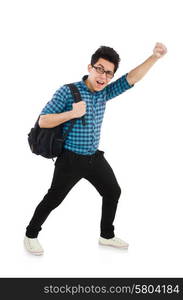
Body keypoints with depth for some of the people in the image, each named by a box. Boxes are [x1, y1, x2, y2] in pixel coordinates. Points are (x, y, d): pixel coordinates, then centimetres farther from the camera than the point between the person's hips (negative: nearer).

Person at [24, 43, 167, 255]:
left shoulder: (104, 93, 3)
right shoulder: (67, 92, -15)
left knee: (113, 192, 15)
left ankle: (107, 236, 33)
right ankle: (31, 235, 24)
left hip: (95, 158, 7)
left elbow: (131, 79, -4)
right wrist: (72, 114, -28)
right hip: (70, 159, -7)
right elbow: (43, 121, -16)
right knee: (53, 199, 3)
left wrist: (154, 57, -15)